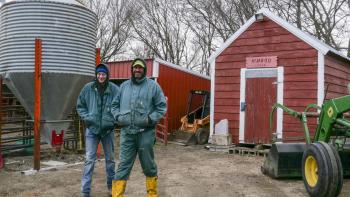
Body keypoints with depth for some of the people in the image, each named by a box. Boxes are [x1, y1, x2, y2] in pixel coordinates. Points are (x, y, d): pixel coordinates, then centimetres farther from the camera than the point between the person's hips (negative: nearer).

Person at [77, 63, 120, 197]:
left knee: (110, 158, 14)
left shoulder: (114, 89, -8)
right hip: (91, 129, 0)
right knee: (89, 159, -2)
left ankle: (111, 185, 32)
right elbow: (80, 105, 7)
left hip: (108, 129, 1)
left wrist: (114, 119, -8)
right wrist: (86, 117, -5)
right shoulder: (88, 88, -4)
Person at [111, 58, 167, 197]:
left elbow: (161, 106, 2)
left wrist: (150, 119, -11)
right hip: (127, 133, 2)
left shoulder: (153, 86, 2)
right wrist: (118, 116, 1)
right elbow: (115, 105, 19)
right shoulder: (124, 86, 12)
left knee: (148, 165, 11)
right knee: (123, 166, 2)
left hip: (146, 132, -2)